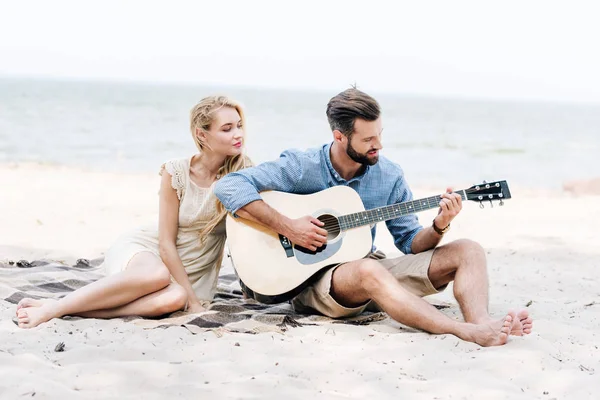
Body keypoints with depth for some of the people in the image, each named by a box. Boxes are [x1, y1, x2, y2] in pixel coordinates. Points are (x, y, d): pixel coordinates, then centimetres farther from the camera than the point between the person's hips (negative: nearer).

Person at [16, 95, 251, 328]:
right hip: (145, 250, -2)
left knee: (174, 298, -37)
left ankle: (78, 309, -33)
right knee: (157, 276, -40)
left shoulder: (241, 173, -7)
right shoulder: (175, 173, -12)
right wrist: (192, 300, -15)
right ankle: (52, 308, -32)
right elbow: (166, 243, -11)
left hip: (186, 273, 2)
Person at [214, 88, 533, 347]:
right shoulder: (300, 167, -9)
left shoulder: (389, 176, 4)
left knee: (468, 251, -11)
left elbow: (410, 242, 9)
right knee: (369, 271, -41)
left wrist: (439, 226, -13)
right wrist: (286, 226, -25)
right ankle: (468, 333, -50)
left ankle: (482, 323, -42)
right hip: (313, 278, -5)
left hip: (371, 268, 6)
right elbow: (229, 186, -18)